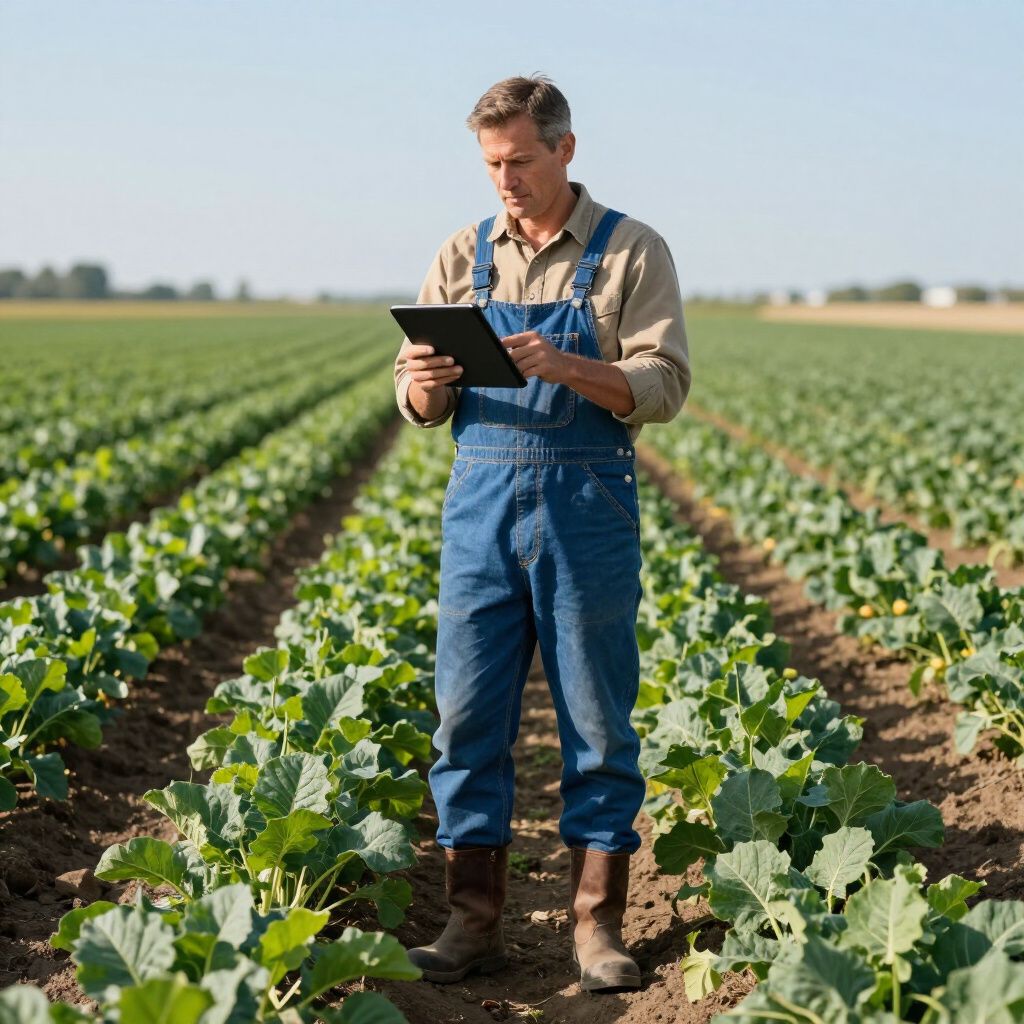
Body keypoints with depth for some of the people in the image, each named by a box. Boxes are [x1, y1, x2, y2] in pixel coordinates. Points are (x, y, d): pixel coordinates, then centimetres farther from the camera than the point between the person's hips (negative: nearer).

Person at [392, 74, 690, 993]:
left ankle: (598, 925, 12)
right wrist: (424, 386, -13)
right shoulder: (462, 257, 11)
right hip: (482, 501, 3)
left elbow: (664, 387, -8)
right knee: (469, 713, 2)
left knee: (596, 720, 2)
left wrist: (568, 367, -24)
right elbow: (419, 400, 11)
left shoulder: (633, 252, 1)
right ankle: (475, 923, 11)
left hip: (587, 504, -3)